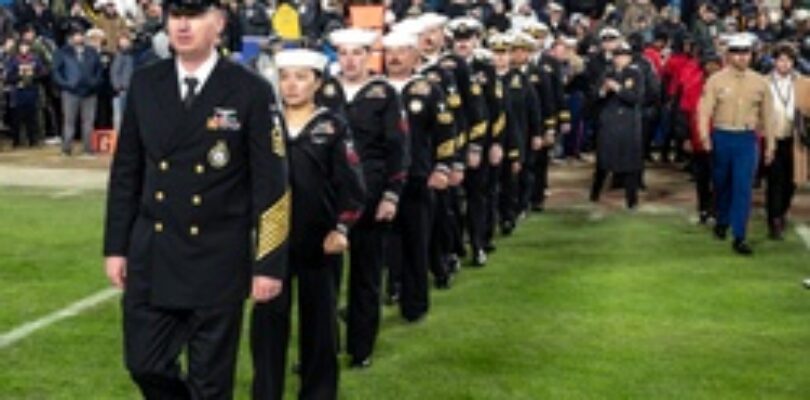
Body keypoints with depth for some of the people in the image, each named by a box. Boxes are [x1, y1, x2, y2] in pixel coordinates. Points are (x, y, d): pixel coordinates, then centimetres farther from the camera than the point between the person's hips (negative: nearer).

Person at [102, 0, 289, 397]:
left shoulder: (251, 91, -7)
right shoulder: (144, 84, 4)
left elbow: (270, 183, -7)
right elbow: (125, 172, 9)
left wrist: (269, 263, -10)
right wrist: (116, 246, 7)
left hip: (218, 260, -3)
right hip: (152, 255, 4)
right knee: (145, 364, 8)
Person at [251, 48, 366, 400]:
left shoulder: (333, 127, 1)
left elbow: (351, 184, -4)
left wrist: (341, 228, -14)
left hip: (319, 241, -1)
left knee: (319, 321, 8)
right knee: (268, 320, 2)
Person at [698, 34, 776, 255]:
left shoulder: (760, 83, 3)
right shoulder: (716, 80, -2)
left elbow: (767, 115, 8)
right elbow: (705, 109, -7)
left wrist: (770, 145, 8)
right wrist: (705, 135, -21)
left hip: (747, 139, 0)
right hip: (721, 137, 0)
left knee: (743, 188, -7)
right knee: (722, 184, 15)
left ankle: (739, 237, -5)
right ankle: (722, 222, 39)